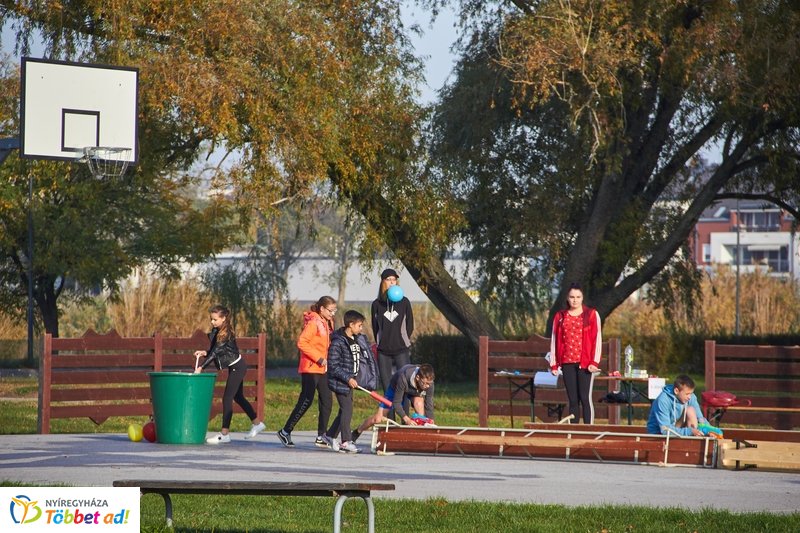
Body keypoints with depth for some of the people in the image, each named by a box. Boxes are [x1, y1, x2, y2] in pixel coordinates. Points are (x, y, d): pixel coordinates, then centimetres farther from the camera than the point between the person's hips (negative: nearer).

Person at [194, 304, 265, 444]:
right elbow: (214, 350, 9)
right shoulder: (216, 331, 3)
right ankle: (257, 423, 36)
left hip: (237, 367, -10)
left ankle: (224, 434, -9)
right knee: (238, 397, 20)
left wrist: (201, 367, -32)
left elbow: (216, 352, -29)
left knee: (227, 398, -10)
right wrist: (204, 353, -13)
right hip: (235, 366, 10)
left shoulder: (225, 333, -23)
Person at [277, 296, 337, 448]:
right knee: (306, 401, -8)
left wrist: (327, 359, 7)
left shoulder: (327, 323, 14)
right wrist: (318, 358, -21)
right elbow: (301, 343, -21)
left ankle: (321, 437, 9)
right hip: (310, 368, -9)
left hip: (323, 369, 9)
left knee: (327, 401, 4)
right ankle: (285, 432, 2)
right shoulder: (313, 322, -13)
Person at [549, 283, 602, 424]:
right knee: (572, 400, 5)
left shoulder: (592, 315, 2)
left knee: (585, 398, -7)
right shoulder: (560, 316, 11)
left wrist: (594, 362, -9)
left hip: (585, 363, -3)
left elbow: (597, 339, -1)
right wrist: (553, 364, 6)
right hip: (567, 363, 3)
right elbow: (554, 341, 12)